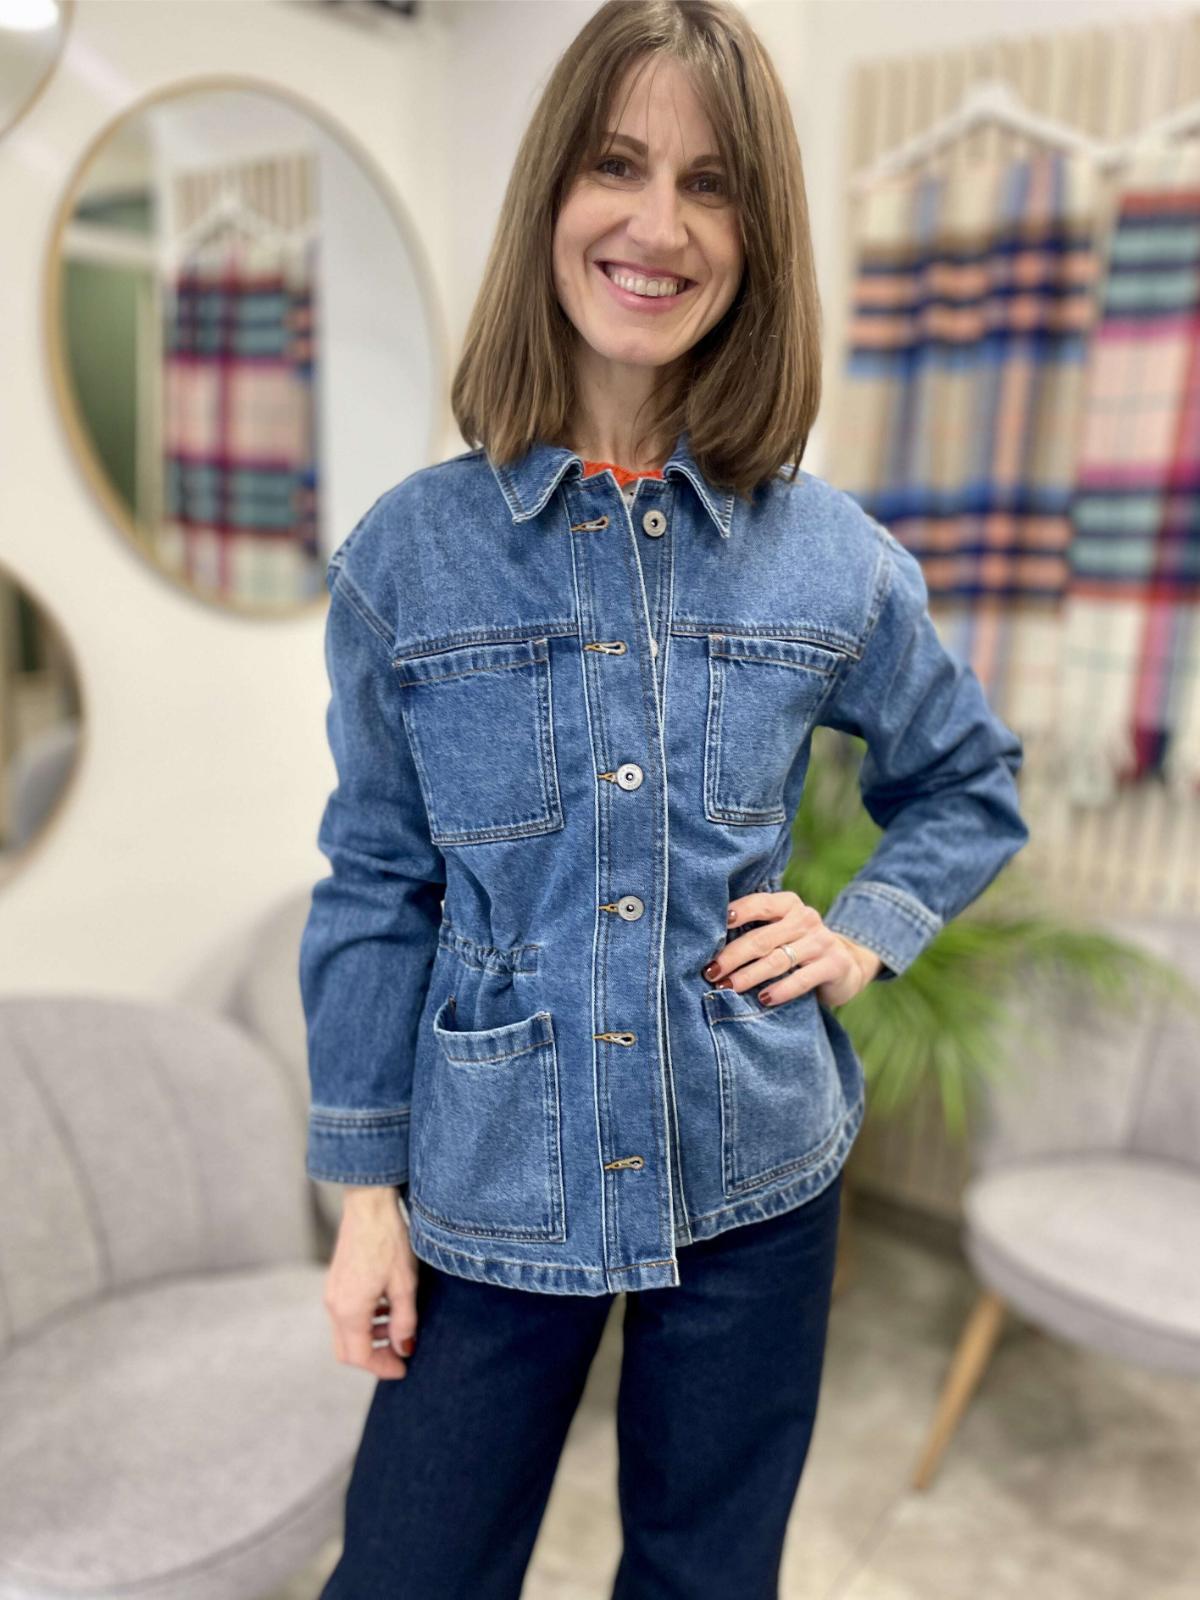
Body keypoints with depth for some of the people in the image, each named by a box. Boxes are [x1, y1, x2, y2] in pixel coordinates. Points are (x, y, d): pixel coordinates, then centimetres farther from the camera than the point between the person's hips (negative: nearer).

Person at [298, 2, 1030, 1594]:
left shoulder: (835, 556, -5)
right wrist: (366, 1189, 1)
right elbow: (376, 888, -2)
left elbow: (972, 783, 12)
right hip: (496, 1195, 0)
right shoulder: (411, 554, -8)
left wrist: (868, 931, -4)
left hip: (759, 1186, 2)